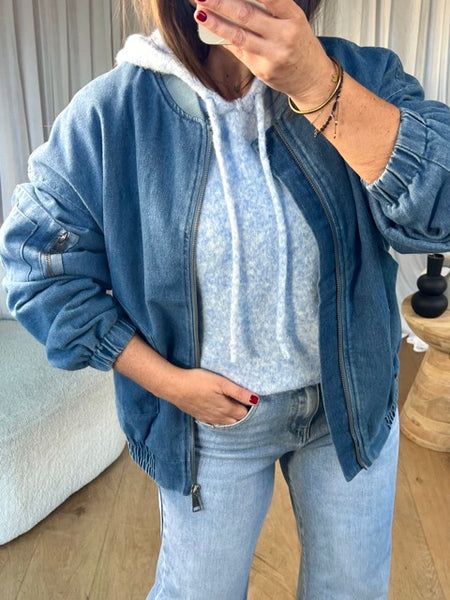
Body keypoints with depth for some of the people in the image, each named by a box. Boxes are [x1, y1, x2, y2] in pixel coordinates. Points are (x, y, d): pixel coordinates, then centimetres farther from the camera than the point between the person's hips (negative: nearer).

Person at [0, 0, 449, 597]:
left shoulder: (361, 75, -11)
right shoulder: (110, 113, -15)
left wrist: (315, 82, -37)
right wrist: (167, 381, -13)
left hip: (351, 400, 2)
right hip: (211, 421, -1)